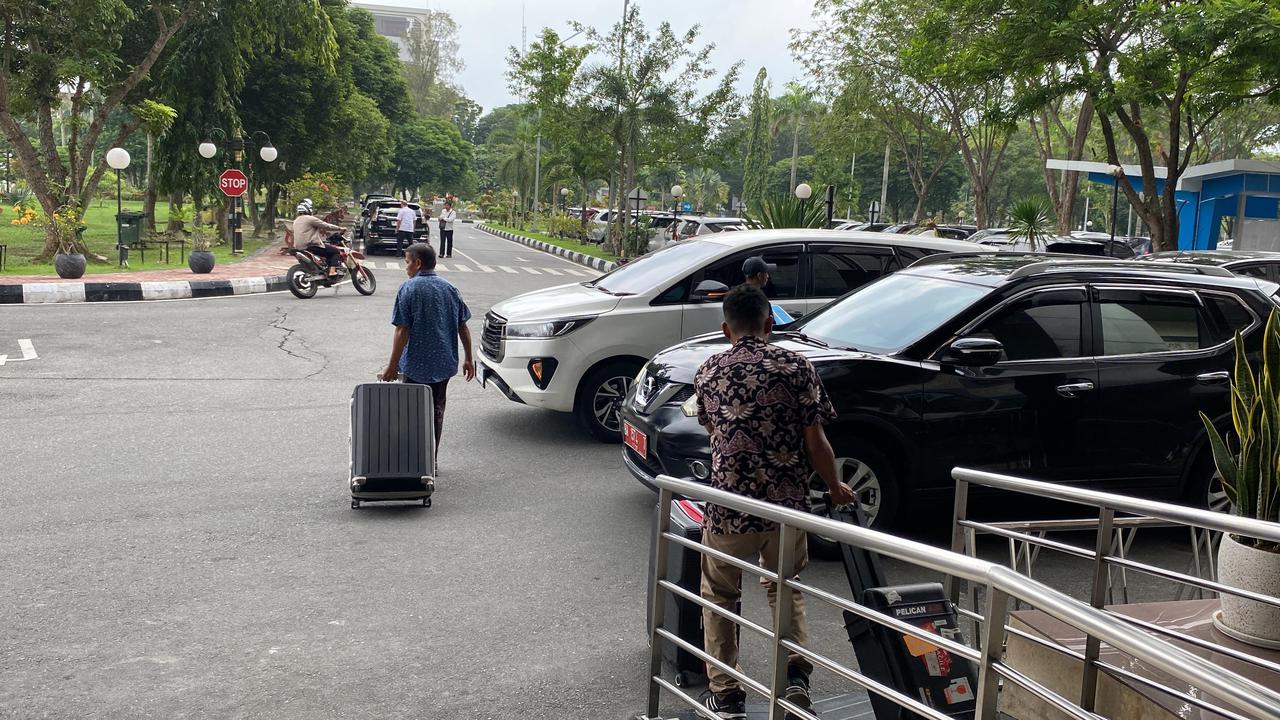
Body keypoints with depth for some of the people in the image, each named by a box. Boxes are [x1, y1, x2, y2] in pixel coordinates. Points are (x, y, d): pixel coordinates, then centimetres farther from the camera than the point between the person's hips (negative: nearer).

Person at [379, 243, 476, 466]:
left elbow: (402, 331, -15)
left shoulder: (409, 289, -12)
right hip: (444, 364, 5)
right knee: (436, 411, 16)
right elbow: (463, 327, 6)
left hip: (416, 366, -5)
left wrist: (392, 365, -10)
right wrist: (468, 360, 14)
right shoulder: (449, 288, 4)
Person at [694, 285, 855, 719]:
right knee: (785, 590, 25)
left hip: (729, 507, 0)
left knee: (720, 597, 20)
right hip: (788, 506, 1)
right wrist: (835, 488, 14)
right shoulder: (796, 368, -3)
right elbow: (815, 444, -4)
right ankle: (795, 673, 9)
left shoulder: (708, 373, 3)